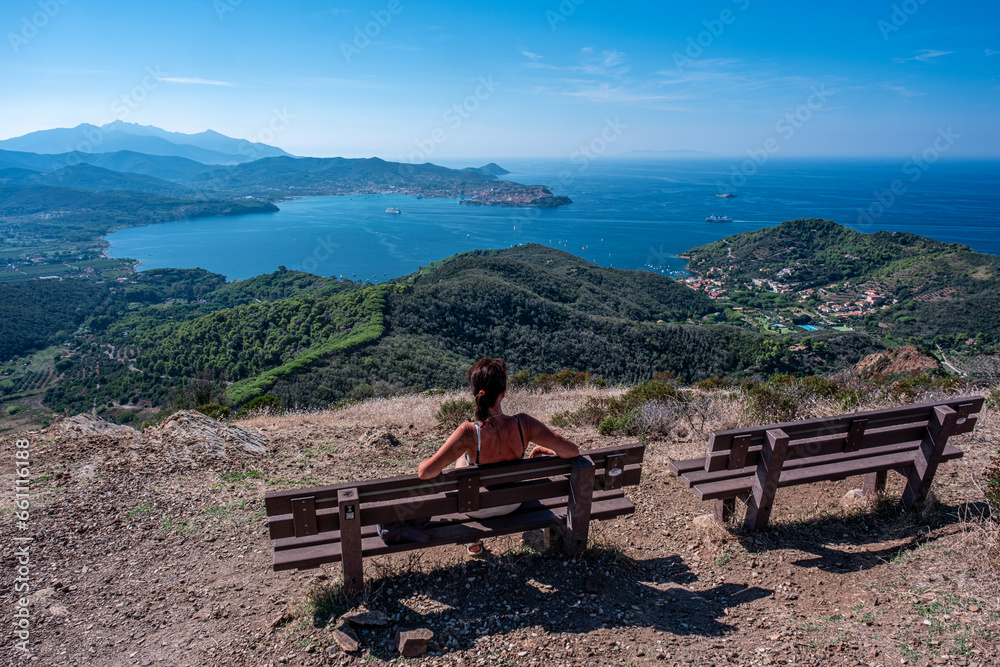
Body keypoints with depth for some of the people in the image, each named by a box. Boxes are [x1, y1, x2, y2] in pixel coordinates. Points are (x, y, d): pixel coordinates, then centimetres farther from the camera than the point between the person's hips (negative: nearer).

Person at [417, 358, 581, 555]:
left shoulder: (469, 432, -36)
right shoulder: (524, 424, -31)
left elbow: (425, 473, -37)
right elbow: (572, 451, -24)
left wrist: (423, 463, -13)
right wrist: (544, 450, -4)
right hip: (513, 503, 2)